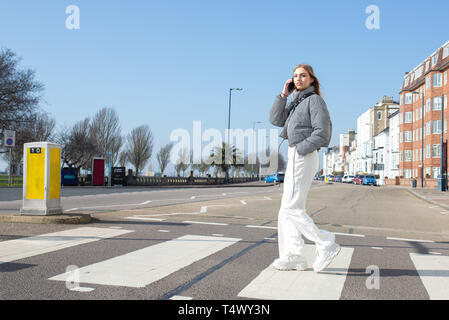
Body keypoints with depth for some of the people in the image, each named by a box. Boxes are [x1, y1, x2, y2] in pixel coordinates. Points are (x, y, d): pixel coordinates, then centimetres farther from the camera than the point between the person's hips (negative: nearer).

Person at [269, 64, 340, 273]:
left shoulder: (314, 100, -6)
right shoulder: (295, 103, 20)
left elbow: (322, 133, -15)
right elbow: (275, 119, 11)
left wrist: (300, 149, -15)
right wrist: (283, 95, 6)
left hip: (303, 158, -9)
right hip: (295, 158, 9)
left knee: (291, 208, -12)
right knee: (289, 208, 6)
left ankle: (326, 244, -6)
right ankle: (294, 256, 8)